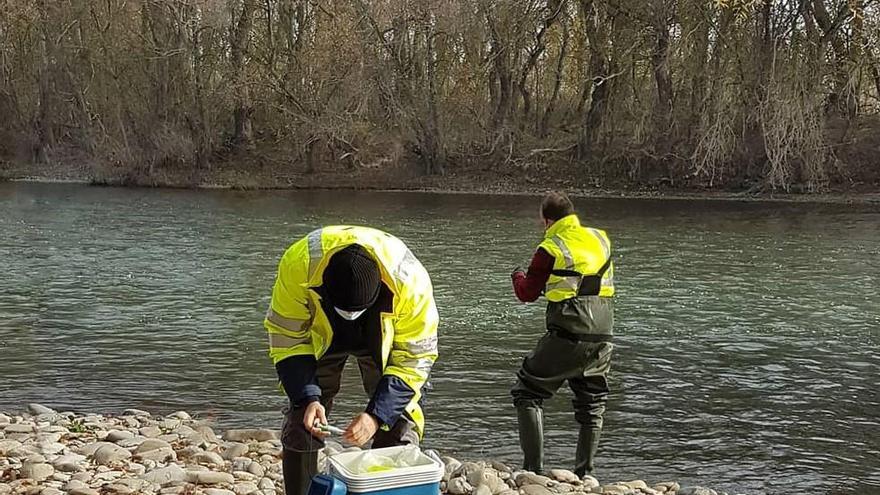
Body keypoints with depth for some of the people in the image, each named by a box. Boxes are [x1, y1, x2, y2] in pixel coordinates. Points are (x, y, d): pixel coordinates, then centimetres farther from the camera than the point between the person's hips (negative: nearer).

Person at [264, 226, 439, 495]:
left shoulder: (410, 280, -39)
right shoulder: (297, 264, -37)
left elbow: (415, 357, -25)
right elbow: (286, 338, -22)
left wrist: (376, 415, -34)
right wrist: (308, 398, -33)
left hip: (385, 335, 0)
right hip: (318, 333, 1)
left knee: (397, 426, -10)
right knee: (300, 423, -6)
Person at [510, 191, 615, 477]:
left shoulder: (550, 248, -6)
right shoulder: (601, 239, 10)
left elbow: (527, 294, 2)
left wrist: (517, 277, 23)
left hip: (567, 337, -5)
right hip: (603, 336, 6)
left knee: (528, 393, 6)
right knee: (591, 404, 17)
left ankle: (533, 469, -1)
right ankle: (584, 474, 17)